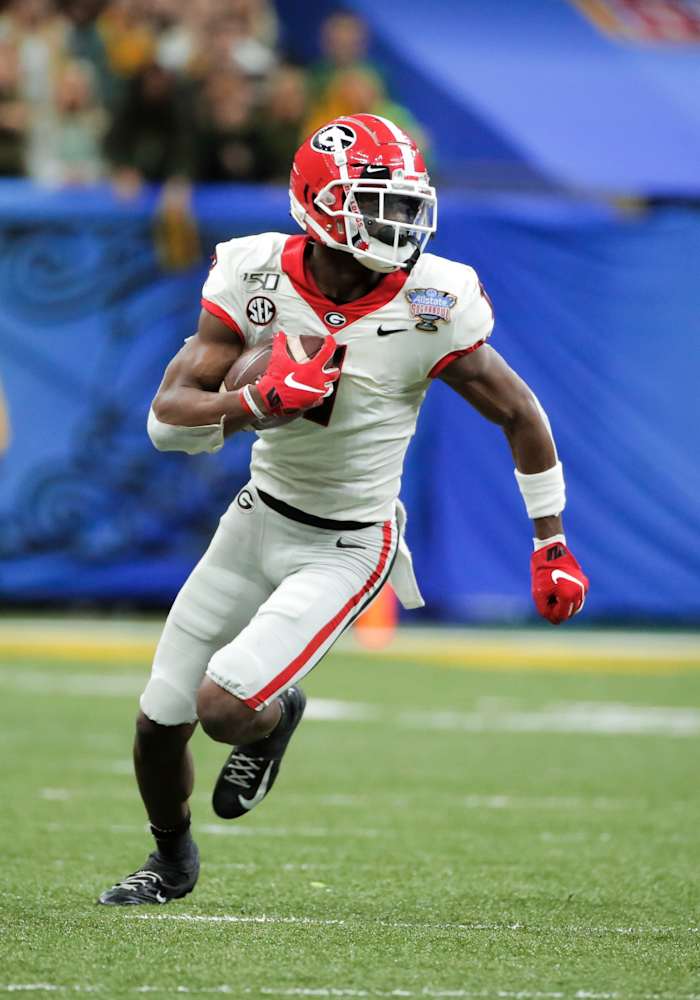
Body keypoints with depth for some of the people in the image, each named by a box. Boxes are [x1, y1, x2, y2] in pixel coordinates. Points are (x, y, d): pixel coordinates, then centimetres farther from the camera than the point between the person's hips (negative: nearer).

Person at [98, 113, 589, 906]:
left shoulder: (427, 309, -19)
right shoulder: (258, 279, -14)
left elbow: (519, 415, -5)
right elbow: (167, 418, -17)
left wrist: (551, 544, -1)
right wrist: (259, 404, -36)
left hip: (346, 550, -3)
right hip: (258, 521, 3)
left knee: (226, 705, -21)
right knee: (160, 723, 10)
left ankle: (276, 719, 18)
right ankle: (172, 861, 41)